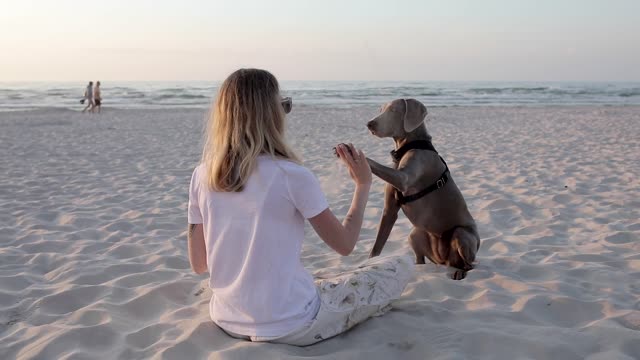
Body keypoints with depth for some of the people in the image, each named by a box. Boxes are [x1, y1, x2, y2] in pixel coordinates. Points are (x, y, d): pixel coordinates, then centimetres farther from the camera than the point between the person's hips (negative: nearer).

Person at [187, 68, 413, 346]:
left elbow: (198, 264, 4)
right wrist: (363, 184, 5)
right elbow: (345, 245, -8)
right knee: (402, 267, 8)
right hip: (288, 328, -6)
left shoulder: (202, 176, -4)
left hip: (228, 322, 6)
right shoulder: (292, 175, -19)